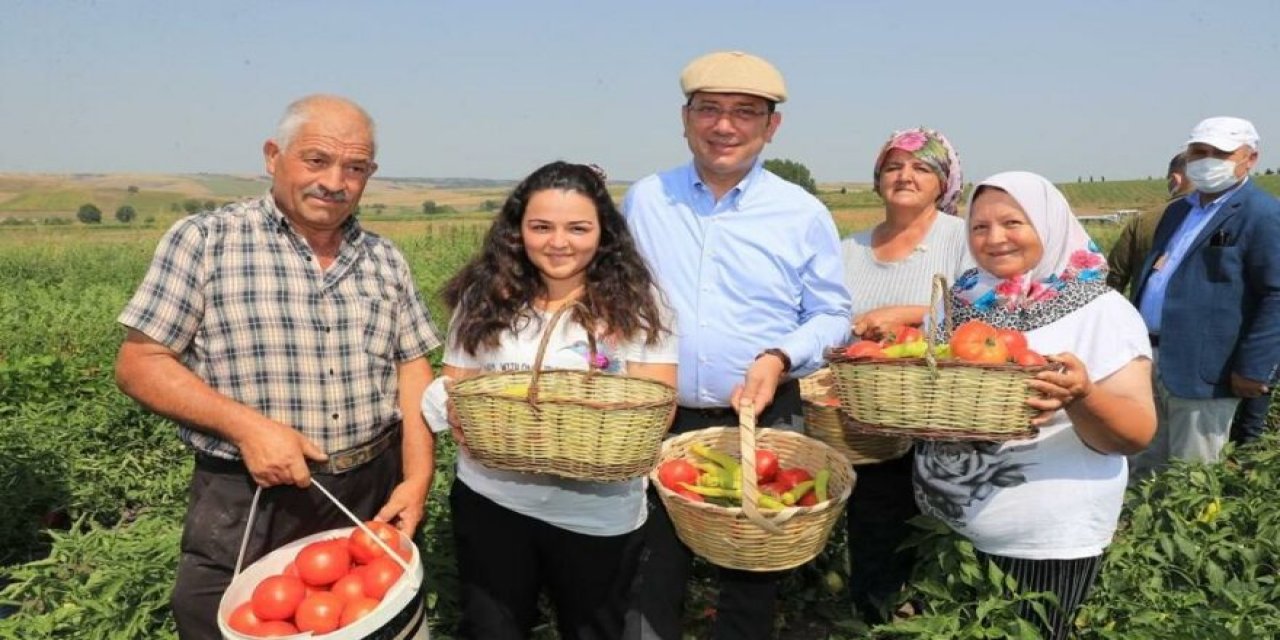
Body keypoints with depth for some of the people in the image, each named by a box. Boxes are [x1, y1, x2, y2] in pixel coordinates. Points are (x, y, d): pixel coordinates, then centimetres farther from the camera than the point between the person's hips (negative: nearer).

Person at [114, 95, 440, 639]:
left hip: (376, 494, 4)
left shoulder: (384, 259, 6)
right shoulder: (204, 240, -6)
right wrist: (247, 425, -20)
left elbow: (412, 367, 6)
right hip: (246, 507, -4)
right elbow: (138, 364, -7)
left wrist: (417, 478, -6)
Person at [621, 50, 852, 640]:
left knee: (752, 578, 16)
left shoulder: (804, 214, -1)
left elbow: (832, 316, 3)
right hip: (657, 421, 1)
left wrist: (780, 358, -16)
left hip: (762, 424, 0)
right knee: (649, 578, 11)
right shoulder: (643, 200, 4)